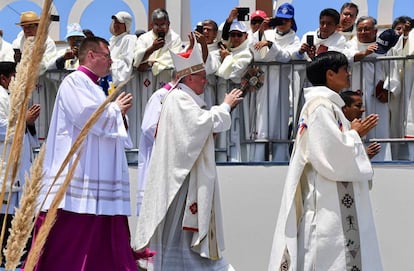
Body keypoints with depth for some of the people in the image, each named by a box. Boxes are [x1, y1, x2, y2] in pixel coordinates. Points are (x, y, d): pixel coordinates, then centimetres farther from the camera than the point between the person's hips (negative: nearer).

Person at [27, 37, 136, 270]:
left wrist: (119, 112, 10)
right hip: (77, 177, -9)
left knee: (99, 243, 6)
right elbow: (87, 115, -20)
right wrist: (115, 108, -4)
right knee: (70, 239, -9)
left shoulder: (93, 88, 23)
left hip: (100, 181, 9)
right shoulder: (74, 82, -5)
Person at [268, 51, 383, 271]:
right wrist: (354, 134, -7)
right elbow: (333, 156, -23)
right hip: (328, 205, -10)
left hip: (333, 202, 10)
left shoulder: (325, 104, 16)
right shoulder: (320, 106, -15)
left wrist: (354, 134, 9)